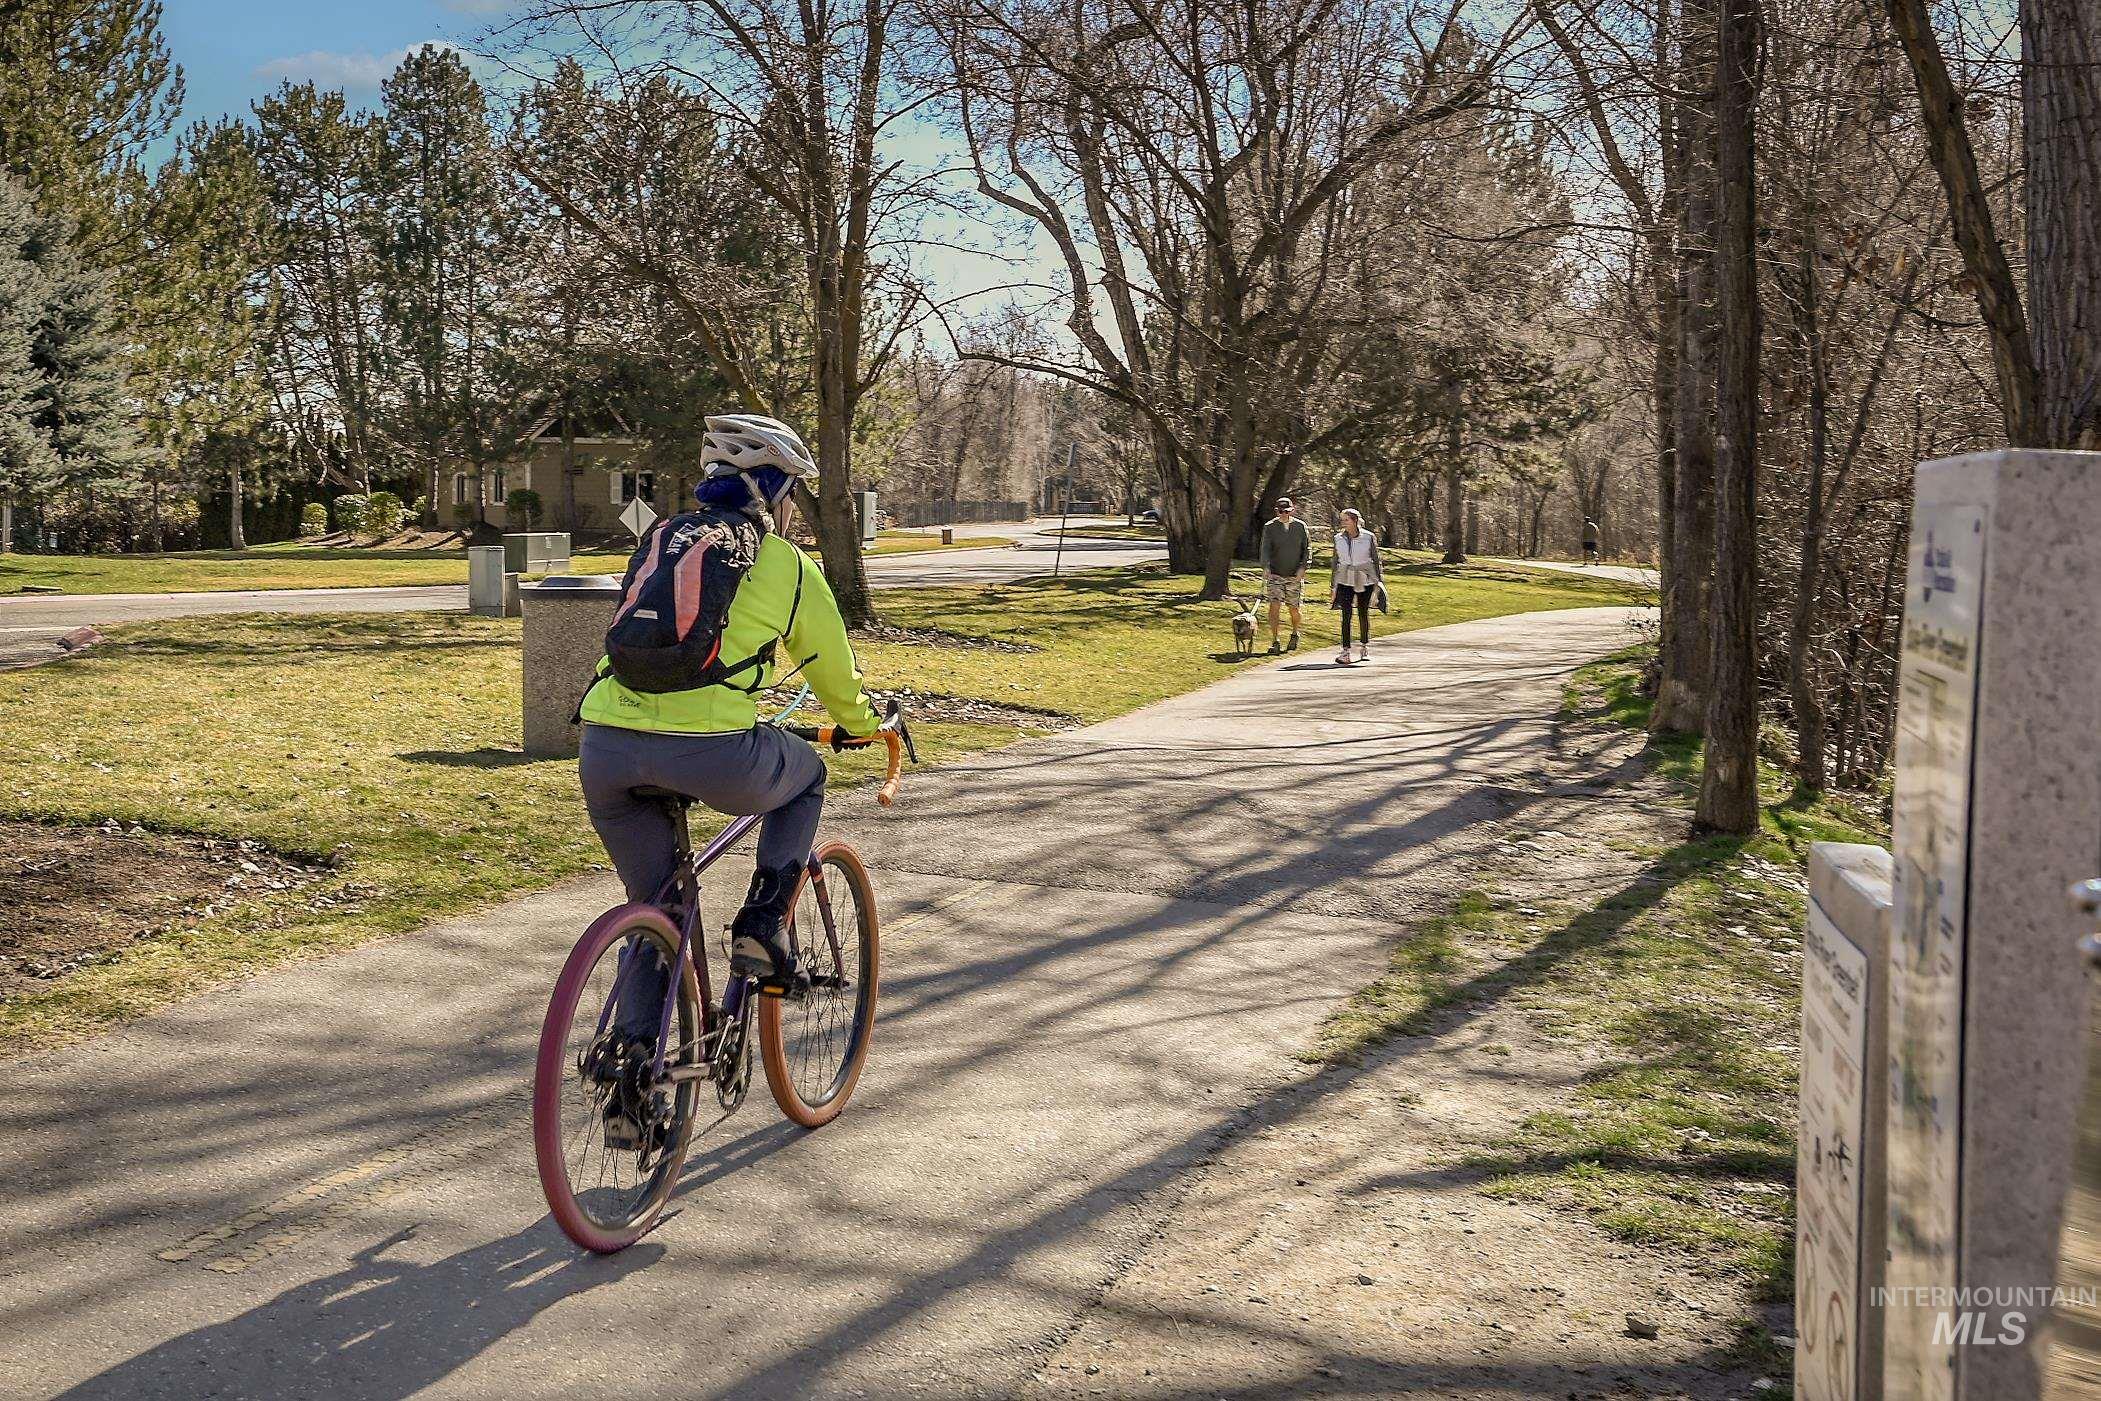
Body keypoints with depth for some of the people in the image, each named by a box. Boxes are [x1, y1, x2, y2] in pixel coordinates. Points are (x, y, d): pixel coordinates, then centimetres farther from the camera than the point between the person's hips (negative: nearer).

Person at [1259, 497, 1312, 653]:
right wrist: (1266, 567, -23)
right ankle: (1275, 642, -8)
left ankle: (1295, 634, 34)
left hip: (1295, 576, 1)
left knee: (1294, 609, 6)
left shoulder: (1301, 526, 4)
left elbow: (1308, 548, 5)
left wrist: (1303, 567, -8)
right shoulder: (1269, 527, 0)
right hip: (1275, 575, -1)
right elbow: (1265, 549, -7)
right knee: (1274, 606, -12)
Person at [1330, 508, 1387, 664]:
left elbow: (1375, 560, 3)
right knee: (1346, 614, -10)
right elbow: (1336, 562, 11)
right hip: (1345, 580, 1)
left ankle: (1364, 647, 29)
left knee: (1363, 613, 8)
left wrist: (1378, 582, 1)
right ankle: (1345, 652, -14)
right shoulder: (1338, 538, 4)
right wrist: (1334, 584, 11)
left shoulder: (1369, 537, -4)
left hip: (1365, 580, -1)